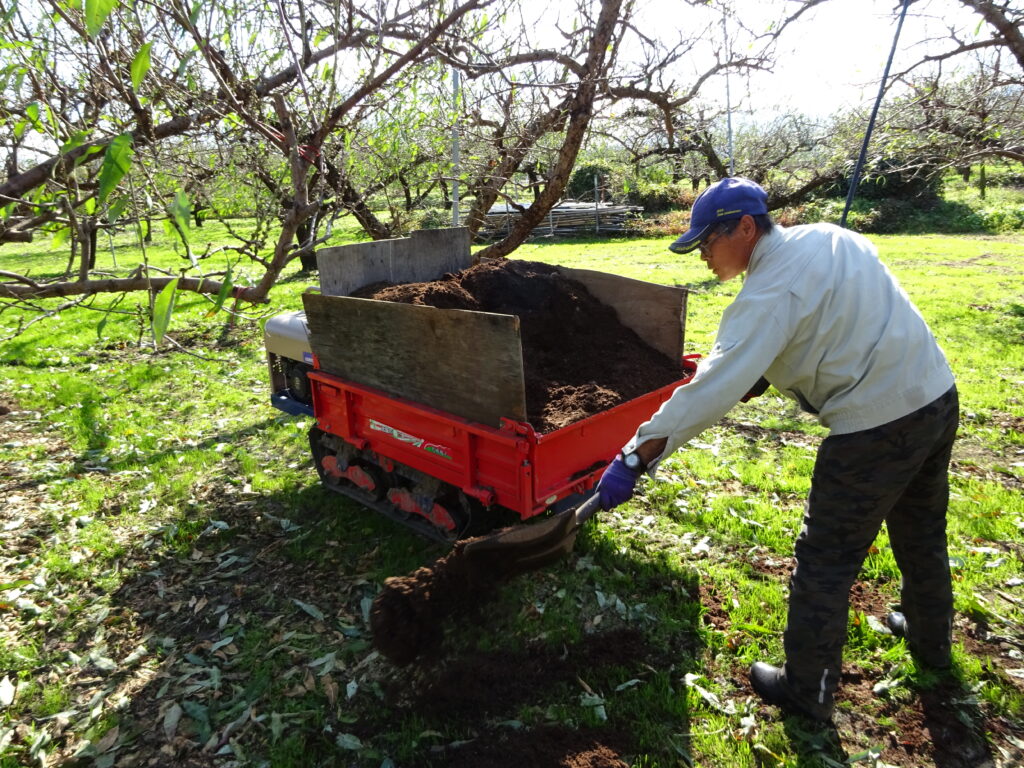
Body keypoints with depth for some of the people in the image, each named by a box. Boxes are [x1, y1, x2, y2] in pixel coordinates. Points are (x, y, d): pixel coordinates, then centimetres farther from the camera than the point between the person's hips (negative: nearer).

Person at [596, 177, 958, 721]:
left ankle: (807, 691, 22)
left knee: (825, 564, 5)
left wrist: (633, 459, -29)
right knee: (921, 533, 29)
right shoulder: (832, 237, 5)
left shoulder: (772, 293, -22)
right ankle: (930, 638, 53)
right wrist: (764, 373, 12)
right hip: (940, 397, 10)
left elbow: (712, 390, -31)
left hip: (876, 427, -9)